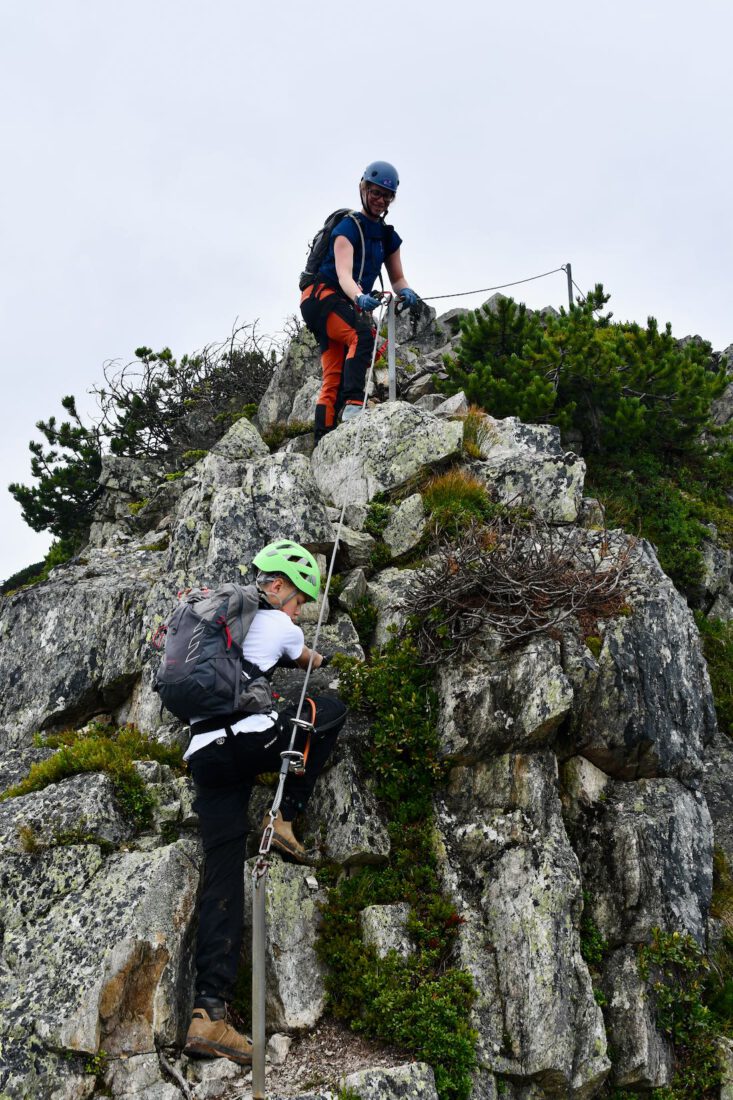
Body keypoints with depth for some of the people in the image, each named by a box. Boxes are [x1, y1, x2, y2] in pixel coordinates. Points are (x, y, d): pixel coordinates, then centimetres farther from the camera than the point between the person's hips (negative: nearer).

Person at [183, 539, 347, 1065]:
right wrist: (317, 658, 54)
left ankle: (208, 1012, -7)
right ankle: (286, 816, 11)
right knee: (333, 708, 20)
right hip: (253, 739, -6)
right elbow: (303, 659, 29)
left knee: (223, 879, 4)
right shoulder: (280, 626, 7)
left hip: (204, 756, 6)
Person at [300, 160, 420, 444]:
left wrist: (405, 291, -13)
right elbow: (343, 274, -23)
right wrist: (359, 297, -44)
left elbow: (397, 278, 12)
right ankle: (353, 404, -43)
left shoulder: (389, 236, 14)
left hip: (347, 305, 7)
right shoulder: (348, 226, -9)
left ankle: (322, 441, -5)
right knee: (363, 335, -34)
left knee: (333, 379, -1)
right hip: (322, 296, -7)